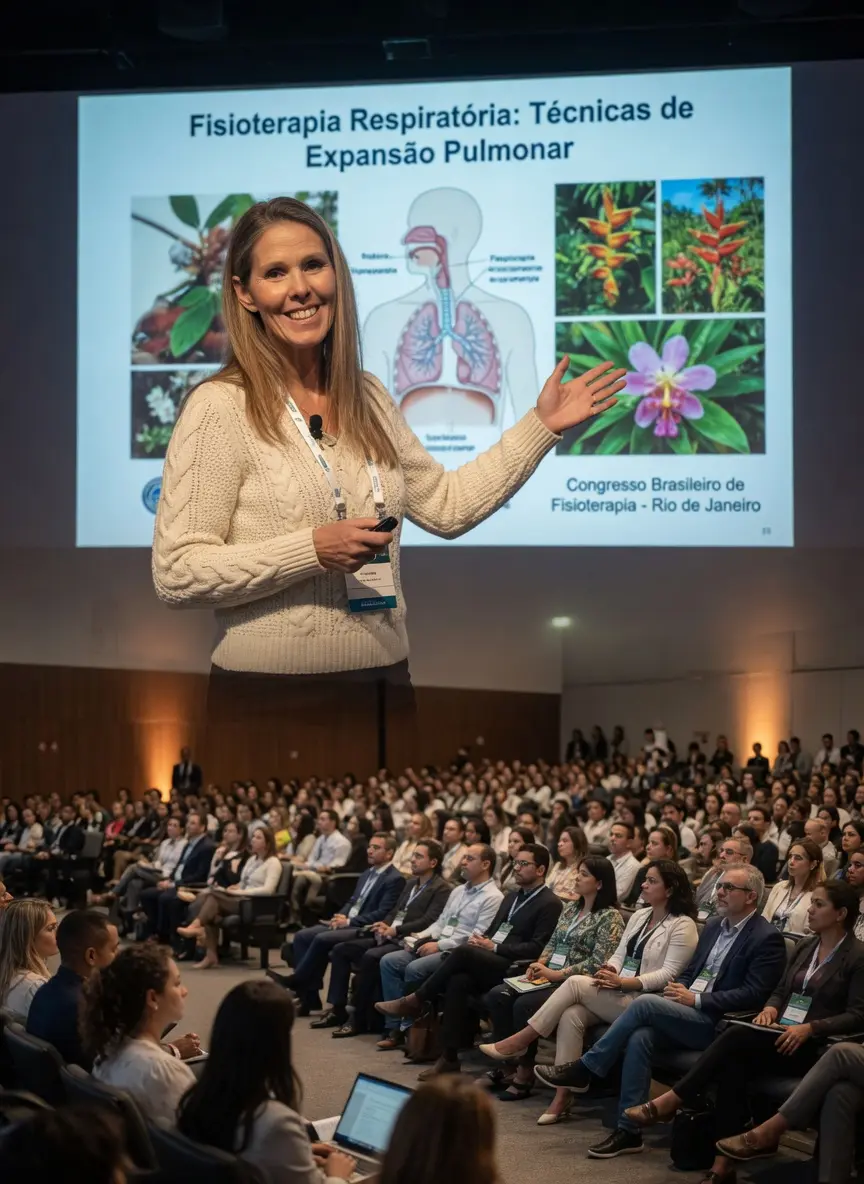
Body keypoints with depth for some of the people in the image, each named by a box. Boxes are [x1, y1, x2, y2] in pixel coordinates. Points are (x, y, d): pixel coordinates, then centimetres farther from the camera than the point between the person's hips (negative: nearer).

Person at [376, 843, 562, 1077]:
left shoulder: (550, 904, 0)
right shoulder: (512, 897, 26)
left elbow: (537, 948, -9)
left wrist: (494, 947, -13)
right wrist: (481, 940, 1)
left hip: (512, 967, -7)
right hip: (485, 963, 7)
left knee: (464, 951, -31)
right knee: (458, 980, -27)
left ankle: (414, 1001, -16)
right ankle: (449, 1058, -29)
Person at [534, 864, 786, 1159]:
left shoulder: (767, 939, -7)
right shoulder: (714, 925, 18)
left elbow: (753, 995, -15)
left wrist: (697, 999, -17)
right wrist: (678, 990, -1)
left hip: (717, 1025, -7)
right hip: (685, 1014, 7)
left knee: (646, 1003, -26)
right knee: (639, 1036, -24)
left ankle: (583, 1070, -14)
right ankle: (629, 1130, -21)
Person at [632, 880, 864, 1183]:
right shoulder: (805, 948, 19)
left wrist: (809, 1028, -23)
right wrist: (770, 1009, -1)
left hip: (812, 1047, -6)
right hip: (779, 1037, 6)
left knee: (736, 1036, -30)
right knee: (730, 1062, -28)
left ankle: (670, 1102, -25)